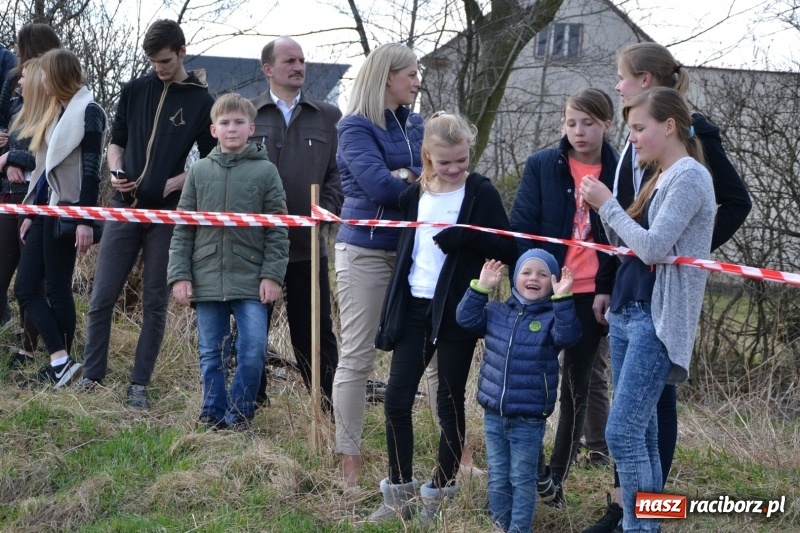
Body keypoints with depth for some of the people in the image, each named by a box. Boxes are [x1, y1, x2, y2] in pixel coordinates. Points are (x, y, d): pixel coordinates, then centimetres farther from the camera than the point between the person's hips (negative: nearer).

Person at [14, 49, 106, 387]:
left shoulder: (88, 113, -9)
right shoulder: (58, 112, 18)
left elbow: (90, 170, -15)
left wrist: (85, 220, -20)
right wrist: (33, 212, 20)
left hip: (66, 210, -10)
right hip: (46, 210, 10)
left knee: (58, 290, -5)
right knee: (24, 288, 3)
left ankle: (61, 363, 2)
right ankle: (60, 362, 1)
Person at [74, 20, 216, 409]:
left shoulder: (202, 102, 0)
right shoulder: (135, 91, 7)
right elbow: (117, 141, 16)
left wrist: (173, 184, -12)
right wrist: (116, 171, -5)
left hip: (169, 214, -2)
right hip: (125, 207, 2)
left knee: (155, 303, 3)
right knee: (102, 296, 0)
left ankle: (140, 384, 9)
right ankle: (92, 374, 13)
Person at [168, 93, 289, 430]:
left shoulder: (265, 171, 2)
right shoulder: (199, 171, 8)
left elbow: (278, 230, 0)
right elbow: (182, 229, 8)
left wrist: (272, 275, -7)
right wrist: (179, 274, 0)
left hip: (251, 281, -2)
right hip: (207, 279, 2)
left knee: (254, 349, -8)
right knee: (211, 353, 8)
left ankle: (239, 415, 7)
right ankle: (214, 415, 19)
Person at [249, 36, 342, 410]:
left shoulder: (327, 117, 9)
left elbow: (338, 172, 7)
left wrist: (326, 210, -6)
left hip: (307, 243, 0)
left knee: (316, 333, 2)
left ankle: (333, 412, 7)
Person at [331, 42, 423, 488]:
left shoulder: (415, 124, 12)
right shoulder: (357, 127, -7)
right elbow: (379, 185, -20)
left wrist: (407, 177, -16)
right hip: (367, 250, -6)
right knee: (357, 356, 0)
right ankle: (349, 461, 6)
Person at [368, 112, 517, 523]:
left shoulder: (481, 193, -5)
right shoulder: (414, 195, 8)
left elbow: (507, 251, -10)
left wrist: (465, 237, -25)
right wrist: (391, 311, 13)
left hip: (457, 313, -4)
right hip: (413, 309, 4)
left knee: (449, 403, 4)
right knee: (396, 400, 1)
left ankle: (441, 494, 15)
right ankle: (399, 492, 11)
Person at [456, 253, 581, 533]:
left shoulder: (551, 317, -6)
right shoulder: (498, 312, 6)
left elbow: (568, 335, -23)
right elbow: (466, 318, 1)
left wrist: (562, 299, -32)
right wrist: (481, 288, -8)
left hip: (528, 419, -4)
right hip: (494, 415, 4)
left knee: (522, 478, 5)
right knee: (498, 477, 15)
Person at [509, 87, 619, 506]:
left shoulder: (620, 172, 0)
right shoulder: (542, 165, 1)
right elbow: (521, 228, -1)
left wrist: (607, 290, -7)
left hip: (592, 296, 0)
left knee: (576, 387, 6)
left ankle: (557, 476, 14)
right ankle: (532, 467, 11)